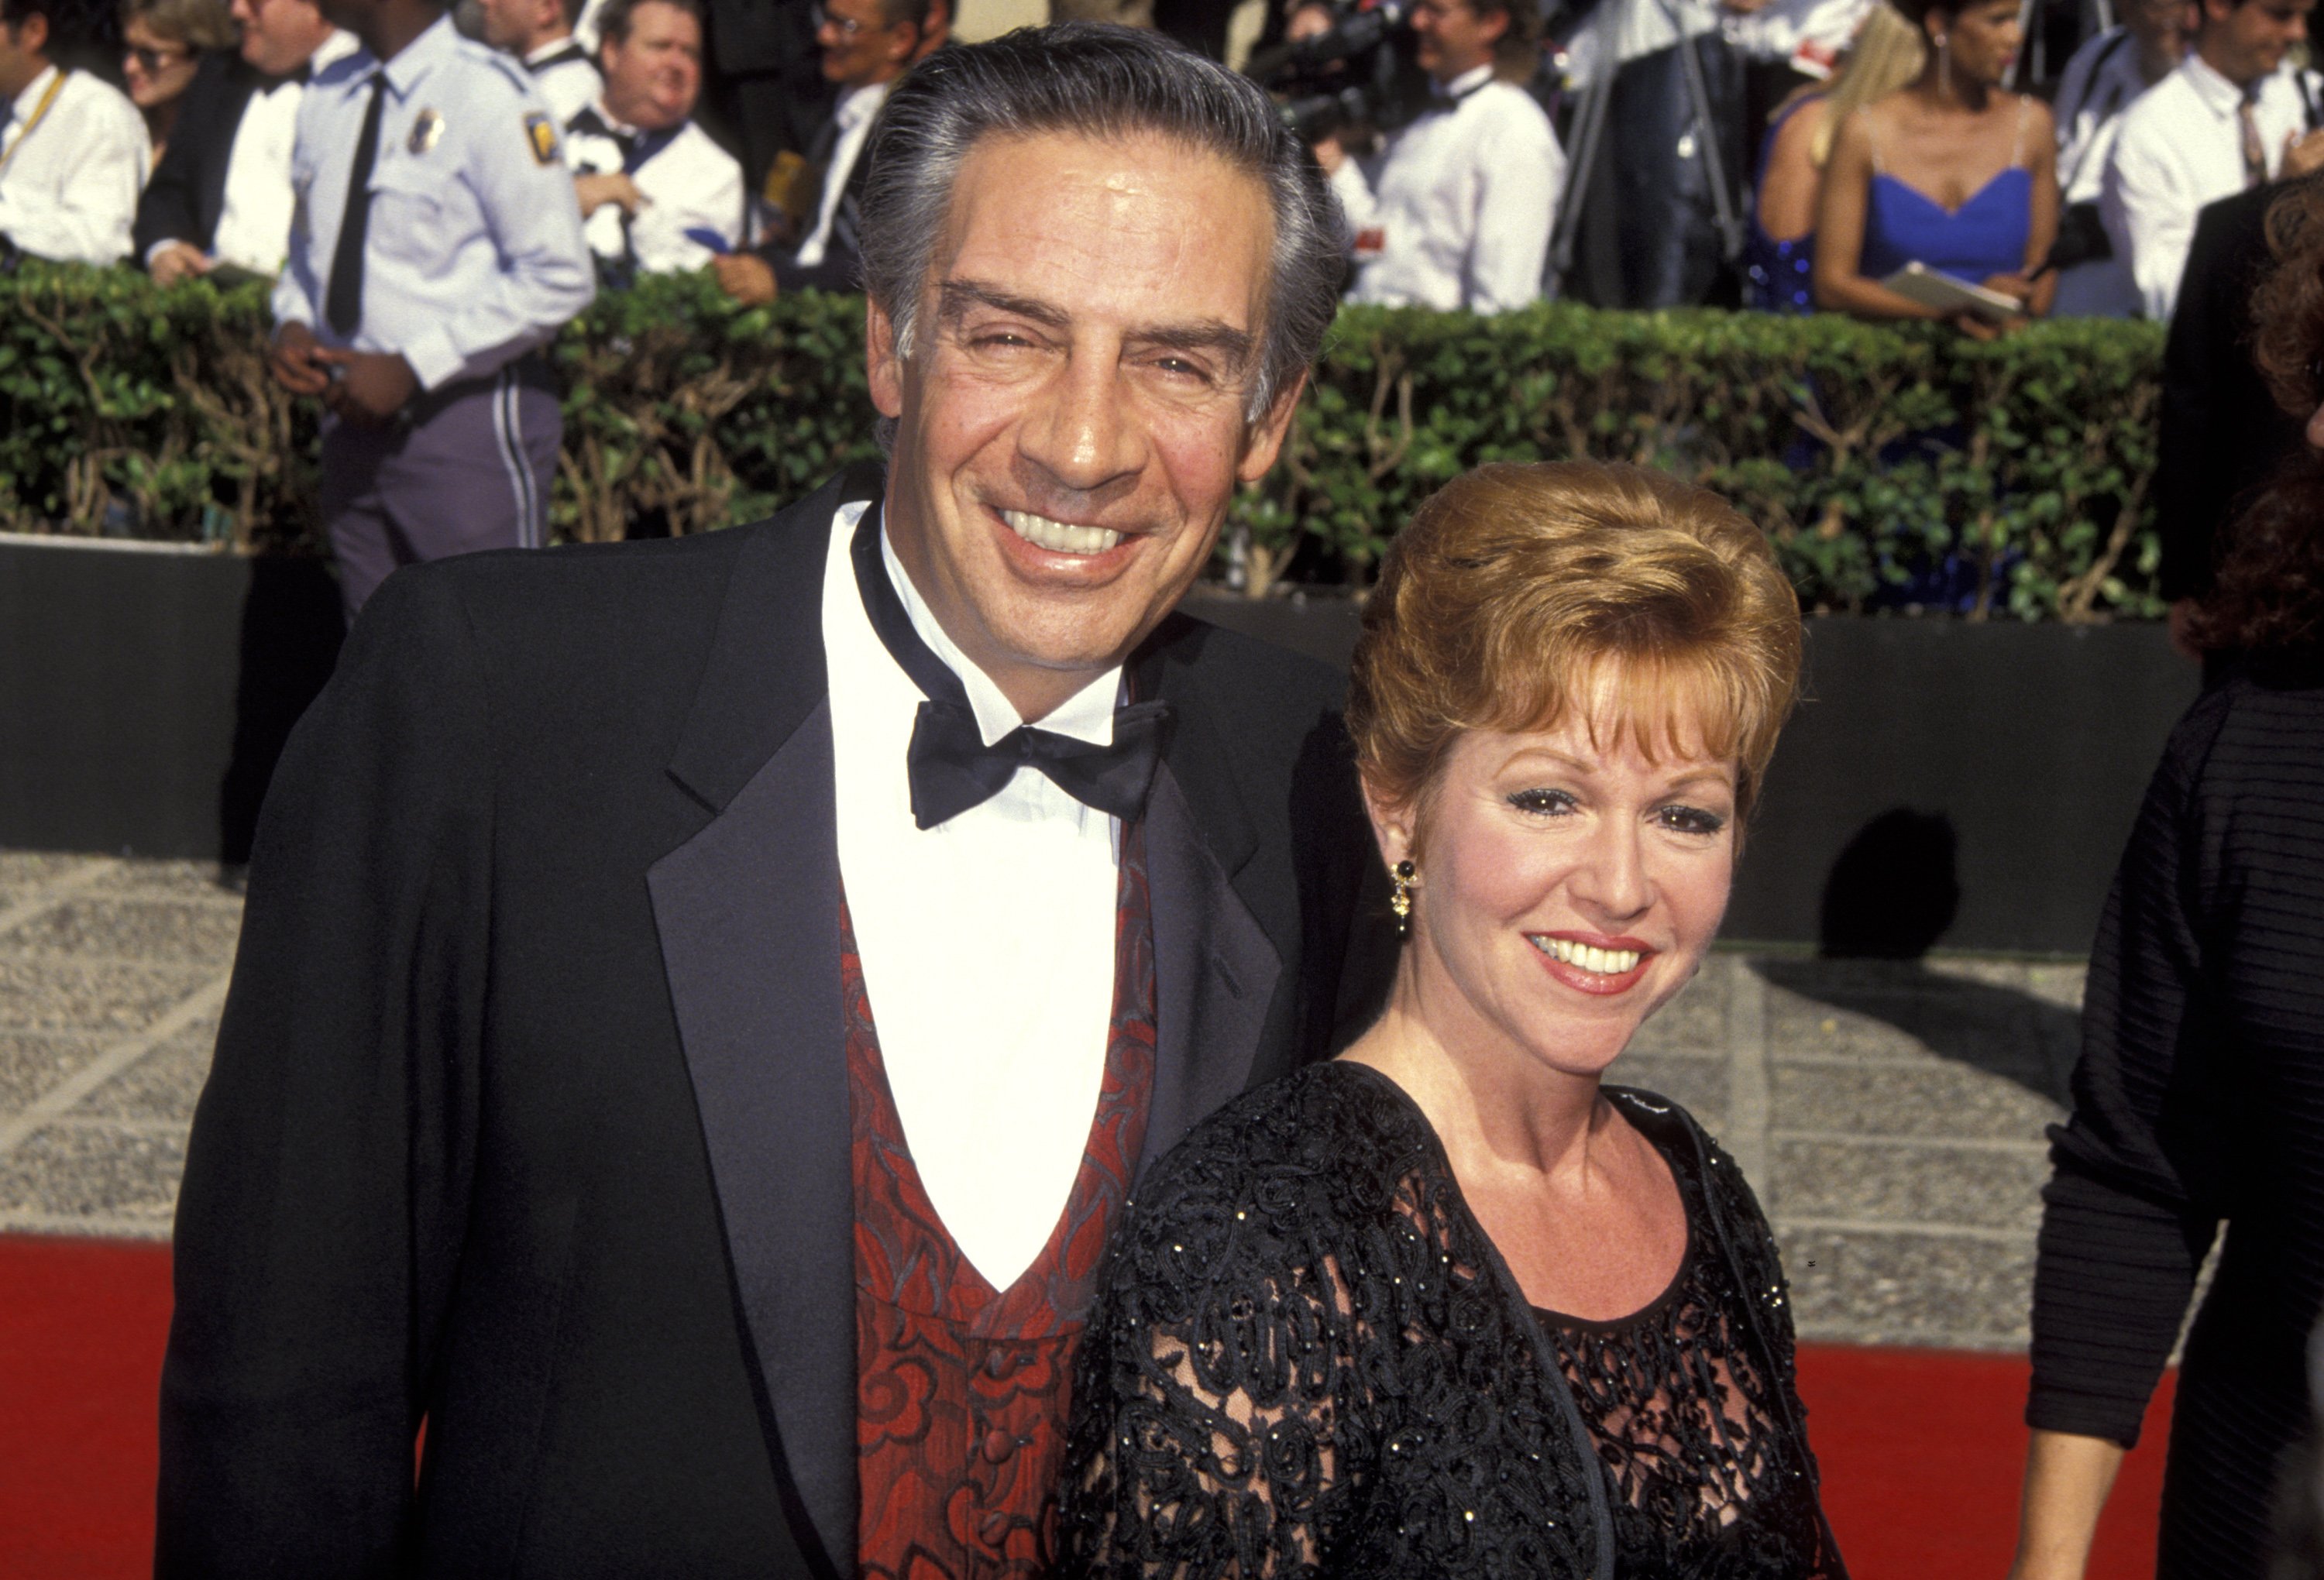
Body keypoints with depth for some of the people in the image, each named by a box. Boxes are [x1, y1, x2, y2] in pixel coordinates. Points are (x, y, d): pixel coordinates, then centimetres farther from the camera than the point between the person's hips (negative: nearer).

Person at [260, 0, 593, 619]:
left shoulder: (487, 96, -12)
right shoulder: (327, 98, 11)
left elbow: (560, 279, -15)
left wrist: (412, 368, -17)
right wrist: (292, 324, 2)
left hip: (468, 421, -7)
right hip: (355, 421, 7)